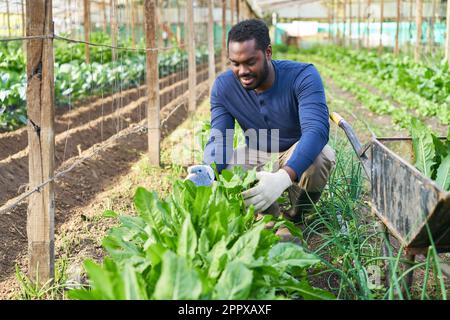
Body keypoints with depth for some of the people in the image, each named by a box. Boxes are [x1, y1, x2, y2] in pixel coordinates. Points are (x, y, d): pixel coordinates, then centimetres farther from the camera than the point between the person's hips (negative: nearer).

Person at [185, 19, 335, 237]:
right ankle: (272, 217, -1)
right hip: (257, 156, 3)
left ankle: (297, 219, -6)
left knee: (321, 157, -38)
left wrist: (283, 177, -61)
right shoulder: (223, 86, -16)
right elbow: (219, 139, -19)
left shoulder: (303, 76, -28)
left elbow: (316, 129, -42)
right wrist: (209, 170, -45)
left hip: (298, 156, -3)